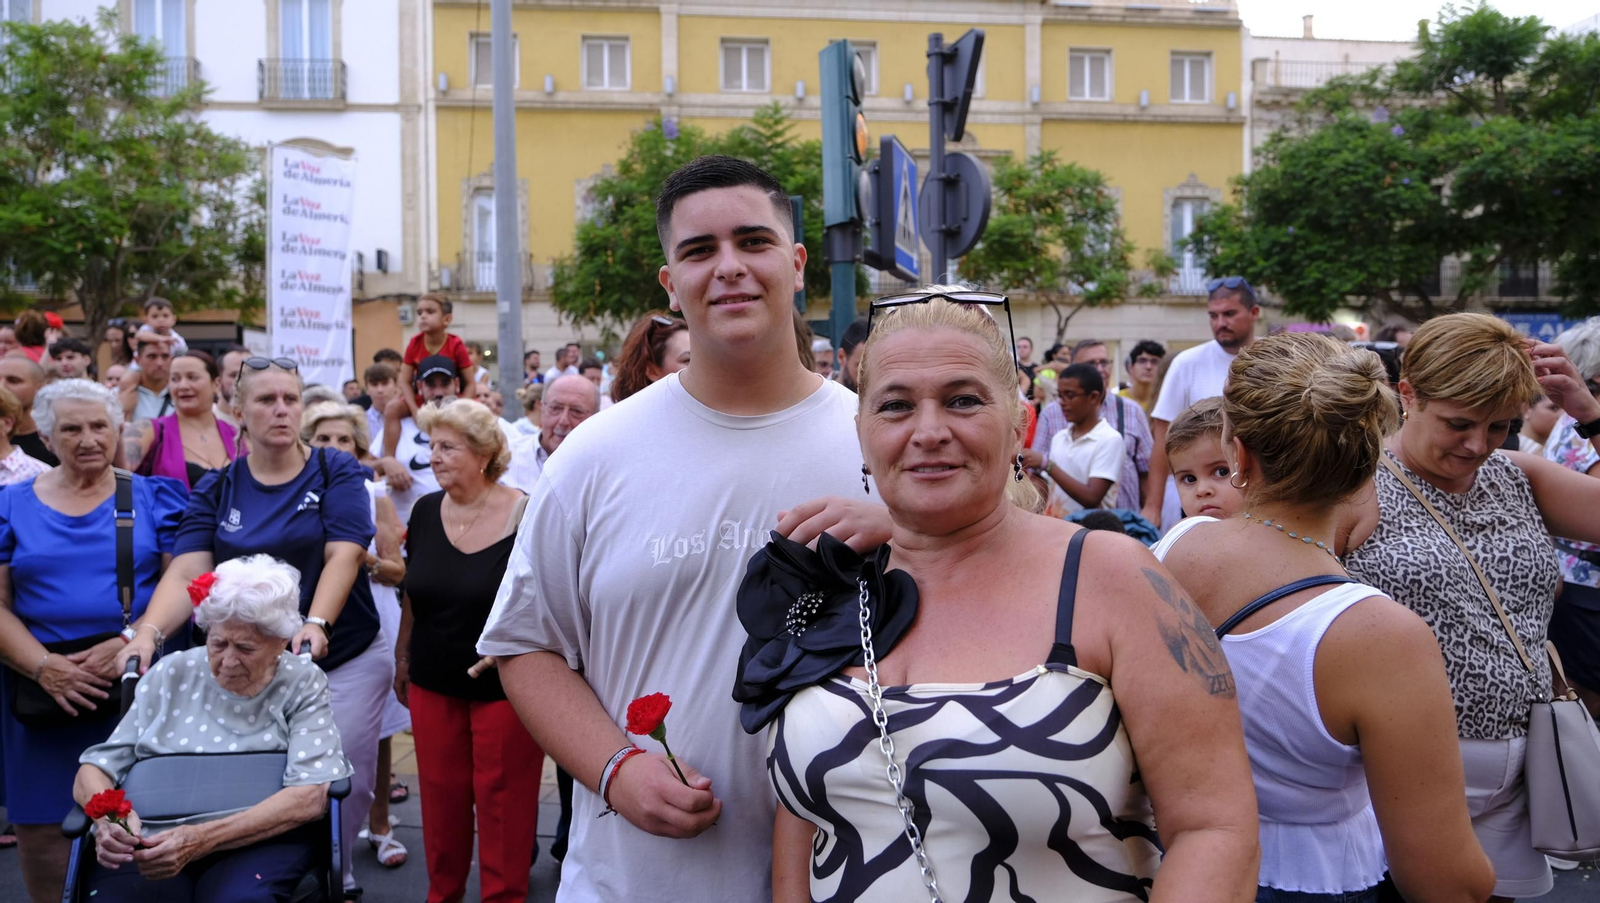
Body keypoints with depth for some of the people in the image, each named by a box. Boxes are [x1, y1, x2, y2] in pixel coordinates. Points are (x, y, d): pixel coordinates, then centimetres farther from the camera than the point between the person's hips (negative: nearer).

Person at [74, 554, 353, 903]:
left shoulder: (302, 684, 4)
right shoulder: (171, 675, 11)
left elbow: (309, 796, -8)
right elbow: (93, 769, 10)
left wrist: (202, 840, -20)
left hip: (258, 841, -2)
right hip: (151, 843, 3)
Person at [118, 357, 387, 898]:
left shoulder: (336, 472, -4)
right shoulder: (216, 490, 3)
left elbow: (344, 554, -16)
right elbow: (186, 573, -8)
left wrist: (315, 624, -33)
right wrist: (148, 632, -27)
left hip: (346, 659, -2)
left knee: (345, 781, 3)